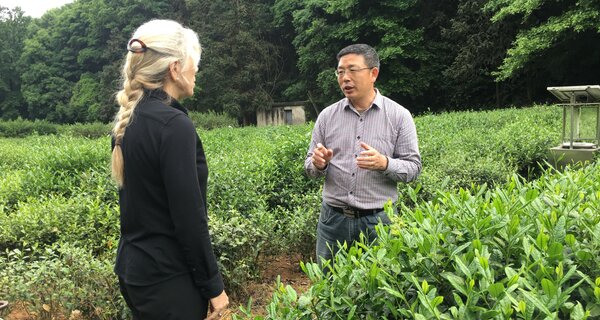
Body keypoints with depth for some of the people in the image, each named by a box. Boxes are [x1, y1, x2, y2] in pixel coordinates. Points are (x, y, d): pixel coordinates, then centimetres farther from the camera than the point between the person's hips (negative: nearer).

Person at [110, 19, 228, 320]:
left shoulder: (128, 119, 5)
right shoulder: (174, 124, -22)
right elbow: (189, 217, -22)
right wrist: (213, 286, -11)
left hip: (132, 268, 9)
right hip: (168, 278, -8)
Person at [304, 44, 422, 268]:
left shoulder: (399, 115, -2)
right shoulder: (327, 116, 5)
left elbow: (413, 167, -2)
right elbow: (310, 168, 9)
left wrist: (384, 164, -22)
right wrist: (318, 164, -15)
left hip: (378, 221, -2)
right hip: (333, 219, 2)